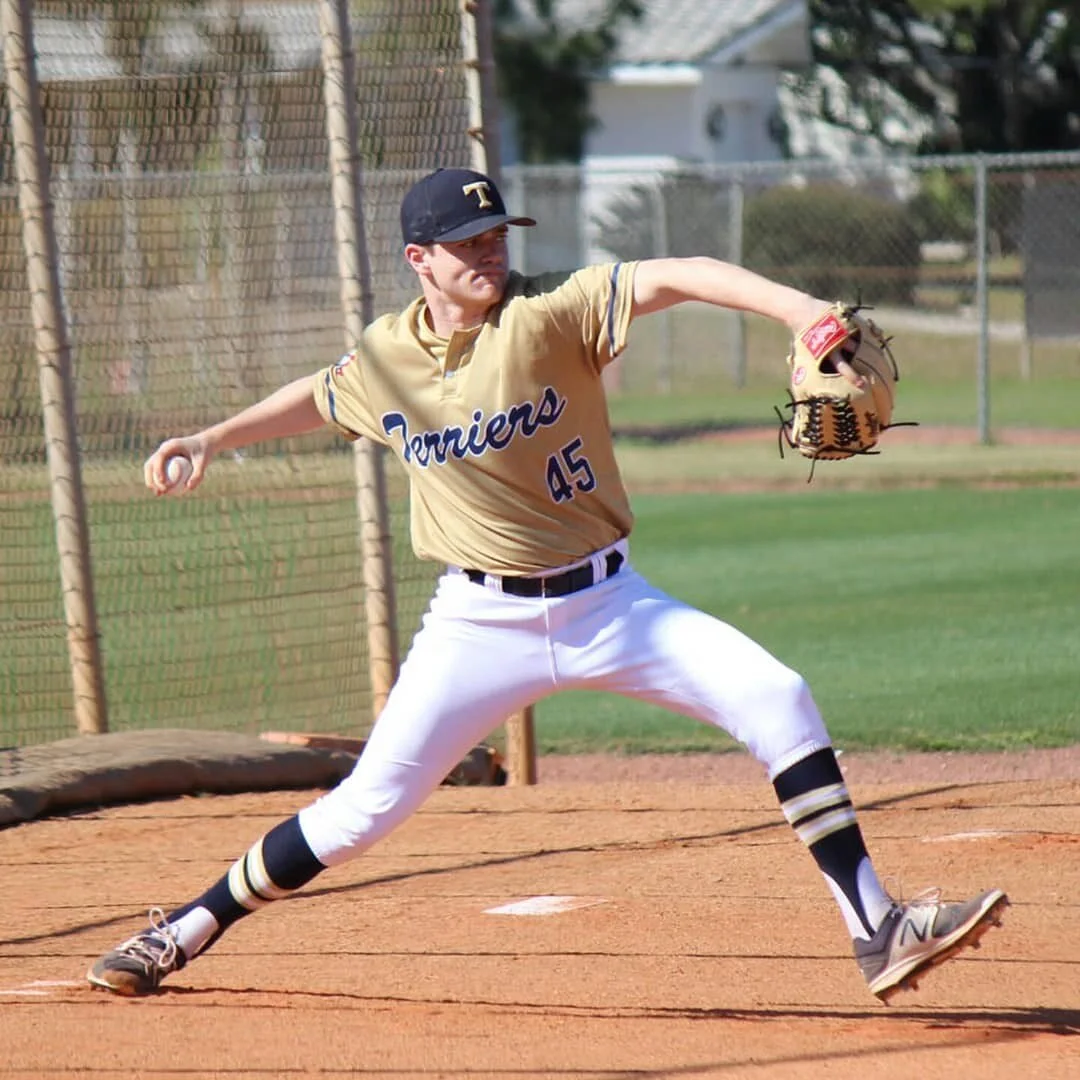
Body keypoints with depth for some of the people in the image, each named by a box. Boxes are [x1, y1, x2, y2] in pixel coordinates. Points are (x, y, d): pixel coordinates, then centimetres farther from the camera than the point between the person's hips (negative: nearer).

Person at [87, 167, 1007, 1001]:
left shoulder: (551, 313, -13)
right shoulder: (384, 357, -2)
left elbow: (675, 277, -29)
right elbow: (319, 399, 23)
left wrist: (802, 311, -43)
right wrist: (214, 439, 18)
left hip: (607, 603, -1)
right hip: (481, 621, 1)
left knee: (777, 698, -18)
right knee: (371, 804, -3)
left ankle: (876, 931, -13)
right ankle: (193, 926, 18)